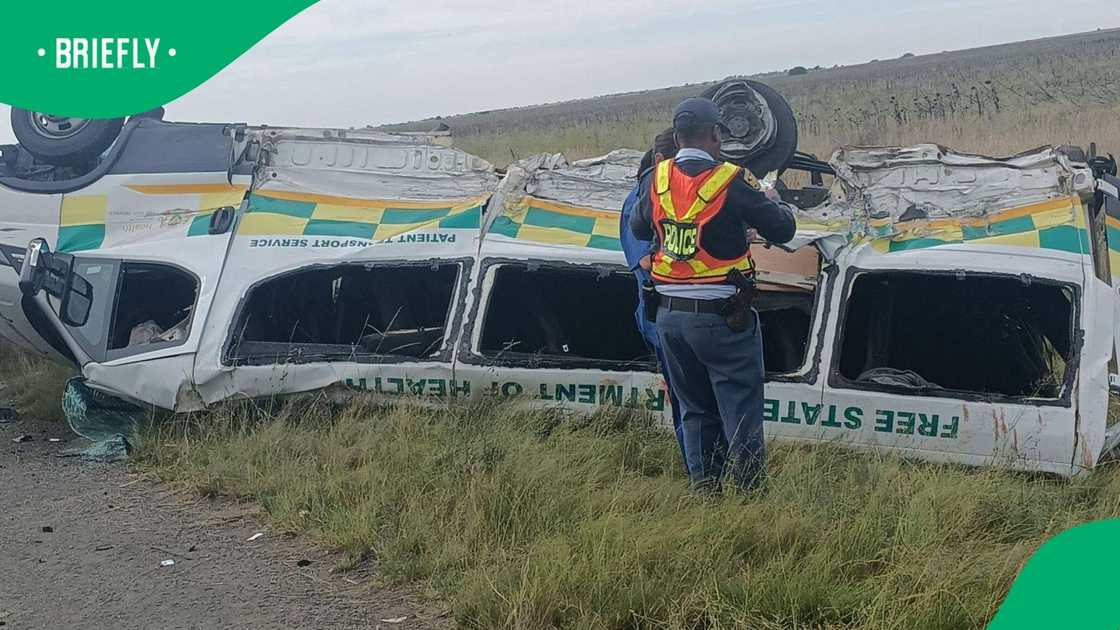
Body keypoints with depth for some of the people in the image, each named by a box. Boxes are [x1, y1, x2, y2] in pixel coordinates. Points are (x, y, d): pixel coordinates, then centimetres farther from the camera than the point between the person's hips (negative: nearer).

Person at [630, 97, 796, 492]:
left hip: (670, 316, 6)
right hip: (721, 318, -5)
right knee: (741, 416, 3)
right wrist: (774, 203, 14)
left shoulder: (656, 180, 2)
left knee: (696, 412, 18)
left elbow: (638, 228, 18)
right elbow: (782, 230, -6)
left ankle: (704, 492, 23)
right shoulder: (731, 181, -14)